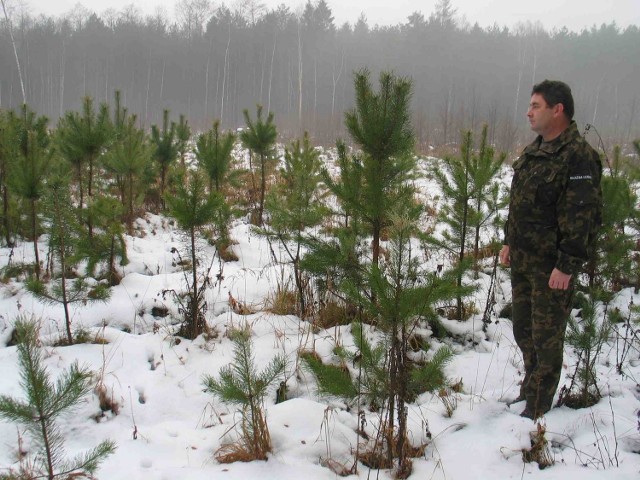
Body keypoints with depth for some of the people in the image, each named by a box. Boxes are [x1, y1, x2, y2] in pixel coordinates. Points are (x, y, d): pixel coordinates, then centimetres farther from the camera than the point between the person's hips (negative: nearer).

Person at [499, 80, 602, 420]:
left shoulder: (578, 156, -18)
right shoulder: (533, 151, 11)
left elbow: (582, 216, -22)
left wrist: (567, 265, -22)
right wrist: (509, 242, 18)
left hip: (552, 264, -9)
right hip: (522, 259, 9)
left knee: (547, 335, 2)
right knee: (523, 328, 19)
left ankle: (538, 407, 14)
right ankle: (531, 385, 38)